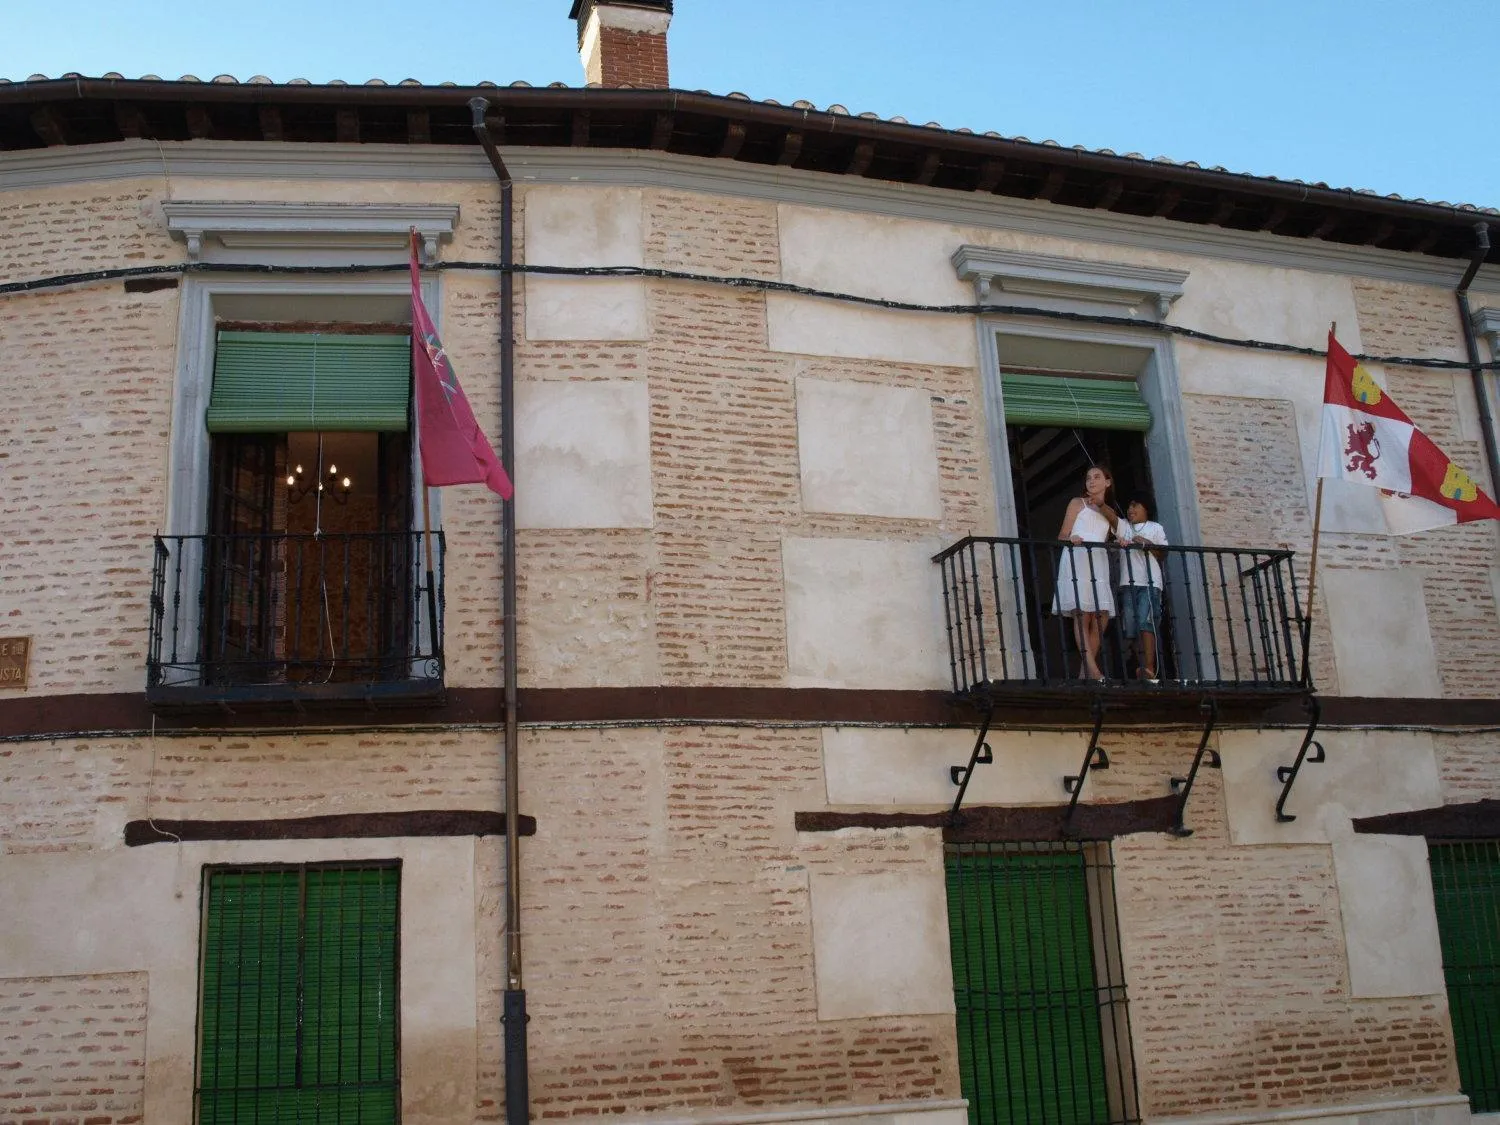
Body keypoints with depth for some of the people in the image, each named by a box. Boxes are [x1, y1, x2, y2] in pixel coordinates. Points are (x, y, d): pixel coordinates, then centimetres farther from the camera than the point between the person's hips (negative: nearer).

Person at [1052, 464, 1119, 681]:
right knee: (1082, 614, -16)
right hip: (1077, 560, -5)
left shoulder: (1110, 513, 26)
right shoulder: (1078, 503, 13)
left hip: (1099, 563, 5)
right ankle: (1093, 671, -26)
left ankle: (1087, 671, -3)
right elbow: (1062, 536, 6)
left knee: (1101, 618, -5)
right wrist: (1070, 539, -17)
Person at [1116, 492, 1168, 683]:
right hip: (1128, 583, 3)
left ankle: (1149, 669, -24)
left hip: (1150, 583, -3)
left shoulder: (1156, 528, 16)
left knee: (1145, 622, -18)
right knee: (1130, 628, -2)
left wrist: (1148, 544, -8)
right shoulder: (1123, 525, 20)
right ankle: (1142, 667, 4)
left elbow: (1163, 554, 9)